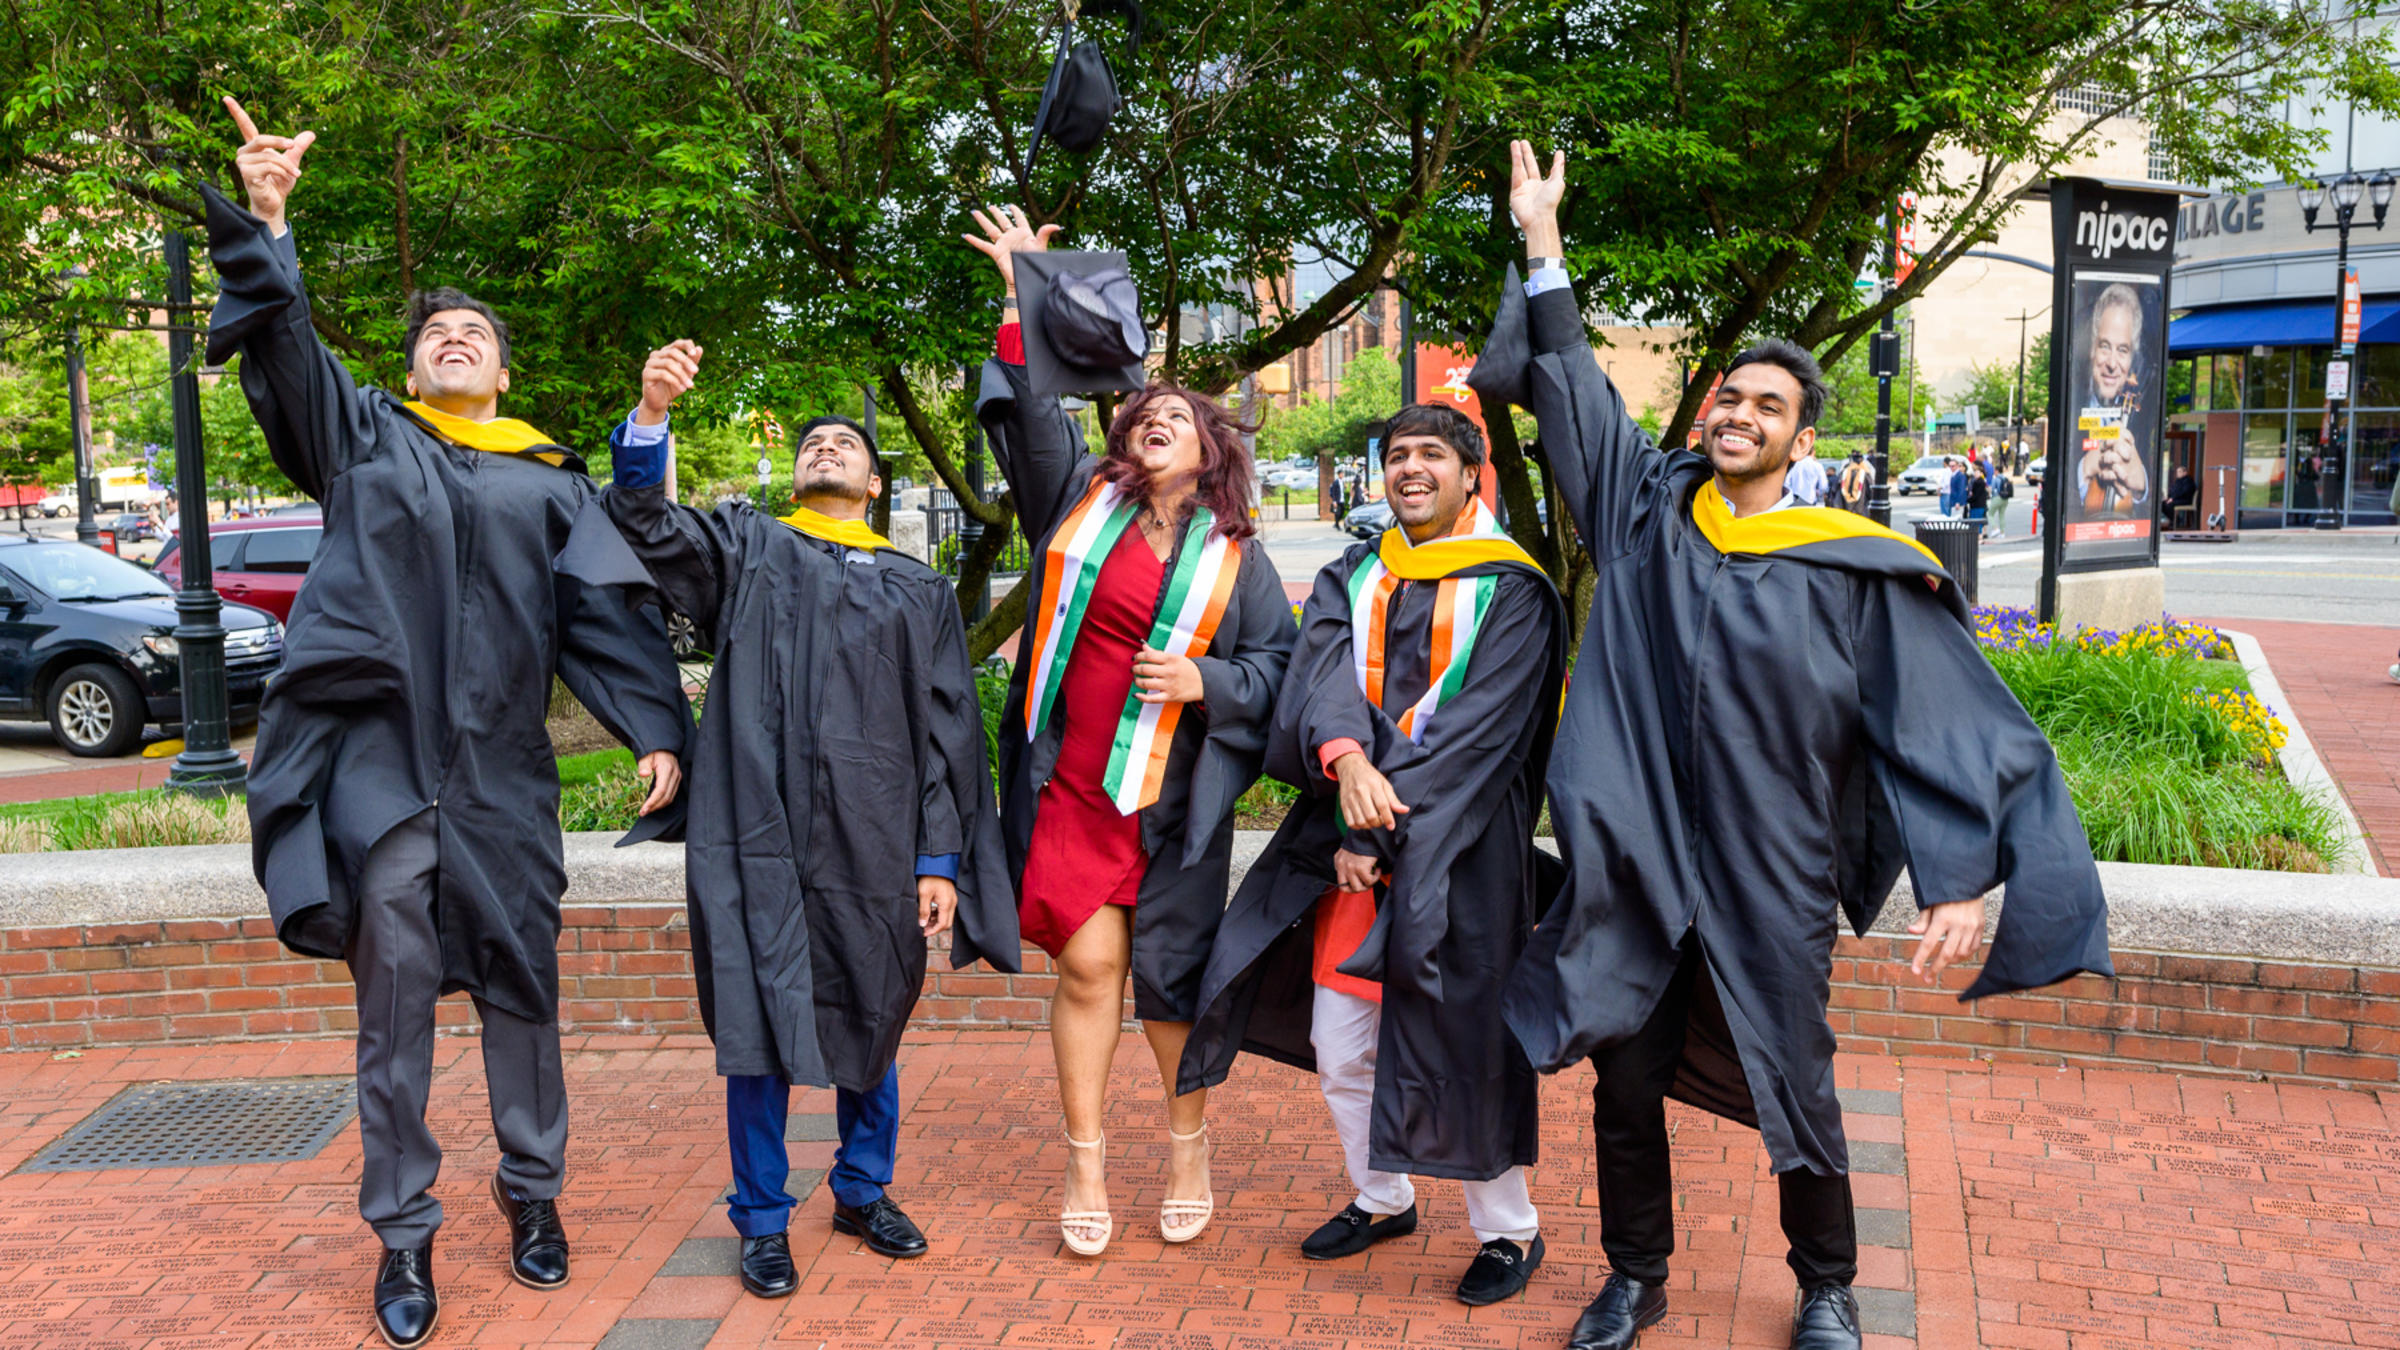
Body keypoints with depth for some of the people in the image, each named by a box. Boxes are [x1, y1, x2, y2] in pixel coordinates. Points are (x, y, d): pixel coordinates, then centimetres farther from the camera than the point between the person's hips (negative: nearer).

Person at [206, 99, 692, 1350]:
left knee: (517, 980, 6)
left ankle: (532, 1192, 23)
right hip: (379, 745, -1)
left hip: (499, 762, 1)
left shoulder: (550, 481, 15)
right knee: (396, 987, -2)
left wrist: (654, 728, -4)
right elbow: (284, 344, 1)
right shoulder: (362, 437, 15)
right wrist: (264, 222, -14)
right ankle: (402, 1232, 9)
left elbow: (604, 610, 7)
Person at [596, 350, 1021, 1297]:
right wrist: (652, 413, -21)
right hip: (762, 838, -1)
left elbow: (946, 731, 8)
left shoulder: (919, 592, 13)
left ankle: (863, 1192, 31)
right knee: (764, 1024, 2)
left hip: (875, 844, 2)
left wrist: (939, 859, 1)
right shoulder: (745, 548, 12)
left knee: (870, 1023, 12)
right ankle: (762, 1220, 17)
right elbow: (644, 522, -5)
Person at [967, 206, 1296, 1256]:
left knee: (1168, 977, 7)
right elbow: (1029, 411, 0)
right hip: (1072, 783, 0)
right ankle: (1085, 1163, 12)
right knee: (1086, 963, -2)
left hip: (1170, 798, 0)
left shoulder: (1234, 556, 7)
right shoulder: (1083, 501, 8)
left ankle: (1189, 1148, 27)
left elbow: (1278, 665, 7)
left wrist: (1206, 681, -11)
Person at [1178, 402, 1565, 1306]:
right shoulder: (1351, 579, 12)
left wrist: (1381, 830, -18)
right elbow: (1321, 673, -6)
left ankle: (1508, 1229, 19)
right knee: (1340, 1043, 11)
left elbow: (1478, 725, -12)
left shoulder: (1511, 592, -2)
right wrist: (1346, 756, -28)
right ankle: (1382, 1199, 33)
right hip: (1352, 842, 5)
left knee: (1465, 1040, 0)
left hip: (1457, 852, -5)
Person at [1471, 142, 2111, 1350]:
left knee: (1790, 1093, 11)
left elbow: (1937, 726, -6)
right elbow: (1568, 383, 13)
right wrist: (1541, 238, 13)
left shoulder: (1857, 571, -5)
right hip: (1634, 870, 2)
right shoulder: (1648, 509, 4)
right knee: (1625, 1085, 11)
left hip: (1768, 885, -2)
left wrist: (1957, 881, -14)